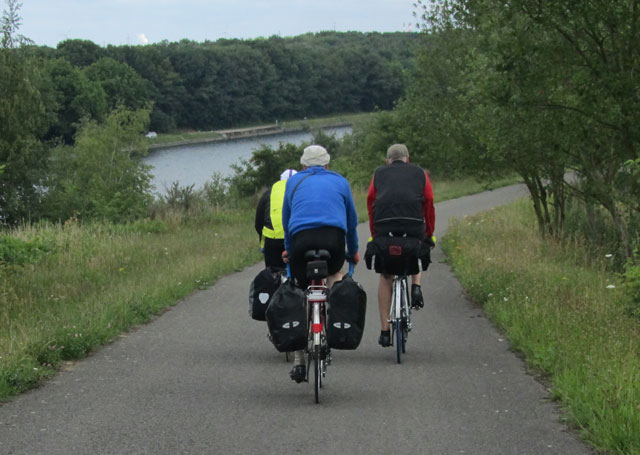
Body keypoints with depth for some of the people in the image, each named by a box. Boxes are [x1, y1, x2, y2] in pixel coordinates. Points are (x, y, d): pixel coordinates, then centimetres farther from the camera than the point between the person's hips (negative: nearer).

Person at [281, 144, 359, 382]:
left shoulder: (294, 181, 26)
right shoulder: (339, 181, 25)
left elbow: (286, 220, 32)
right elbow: (352, 220, 32)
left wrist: (288, 249, 45)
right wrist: (353, 252, 46)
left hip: (301, 239, 0)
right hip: (333, 237, 0)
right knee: (335, 274, 33)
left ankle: (299, 361, 9)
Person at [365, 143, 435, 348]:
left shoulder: (379, 173, 26)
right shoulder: (420, 173, 25)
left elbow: (370, 201, 16)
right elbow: (428, 202, 16)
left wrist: (374, 235, 21)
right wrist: (429, 234, 22)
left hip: (384, 223, 0)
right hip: (414, 222, 0)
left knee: (385, 276, 11)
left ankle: (385, 331, 9)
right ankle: (416, 286, 9)